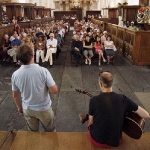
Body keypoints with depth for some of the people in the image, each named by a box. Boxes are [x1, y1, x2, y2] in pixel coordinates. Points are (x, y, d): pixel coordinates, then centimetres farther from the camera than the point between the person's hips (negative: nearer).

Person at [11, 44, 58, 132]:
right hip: (44, 108, -3)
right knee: (50, 131, 24)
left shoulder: (15, 75, -15)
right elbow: (55, 91, -21)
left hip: (27, 109, 3)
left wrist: (20, 107, 16)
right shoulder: (43, 71, -26)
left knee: (33, 132, 27)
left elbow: (15, 95, -2)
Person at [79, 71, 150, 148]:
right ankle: (86, 116, 42)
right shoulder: (123, 98, -14)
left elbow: (91, 121, -7)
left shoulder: (94, 100, -21)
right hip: (116, 141, 2)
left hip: (97, 141, -2)